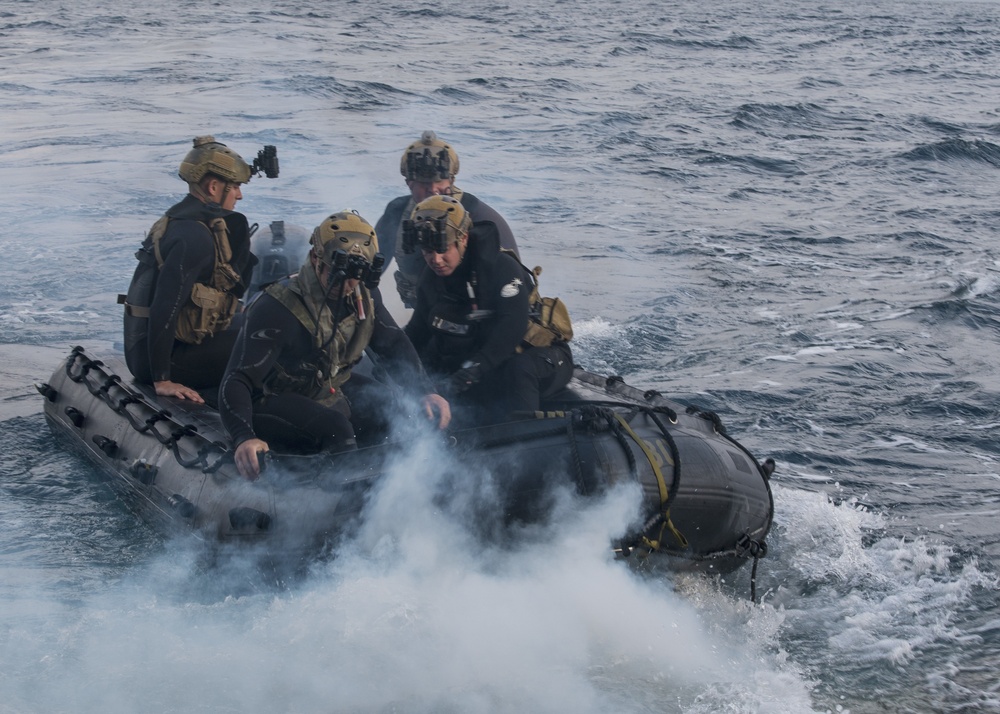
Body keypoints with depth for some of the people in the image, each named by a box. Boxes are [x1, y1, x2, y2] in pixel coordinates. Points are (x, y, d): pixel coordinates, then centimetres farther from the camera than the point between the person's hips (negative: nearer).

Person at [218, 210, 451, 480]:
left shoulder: (363, 295, -5)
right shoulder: (277, 308, -25)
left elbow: (394, 345, 9)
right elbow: (237, 380, -29)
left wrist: (425, 392, -8)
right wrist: (244, 437, -46)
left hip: (335, 393, 7)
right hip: (277, 401, -7)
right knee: (337, 429, -34)